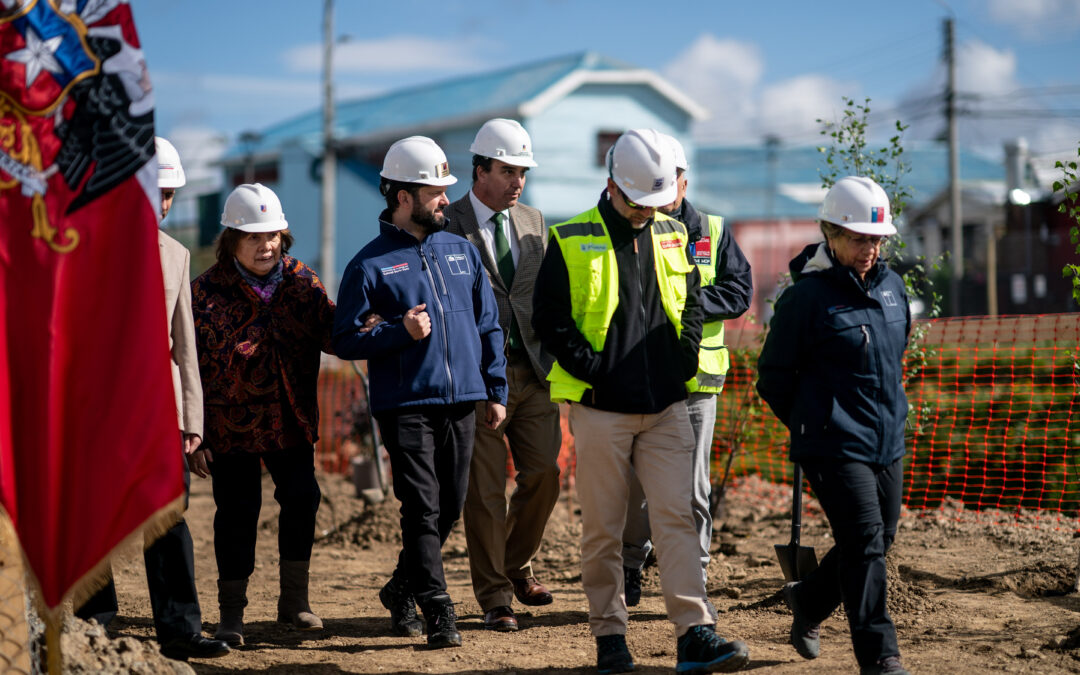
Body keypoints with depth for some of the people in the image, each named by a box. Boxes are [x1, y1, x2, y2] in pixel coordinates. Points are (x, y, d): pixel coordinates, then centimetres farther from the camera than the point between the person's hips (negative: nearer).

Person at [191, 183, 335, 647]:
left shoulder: (303, 283, 3)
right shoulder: (208, 290, -7)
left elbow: (331, 337, 5)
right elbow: (193, 361, -7)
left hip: (291, 420, 3)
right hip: (232, 423, -3)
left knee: (301, 499, 1)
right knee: (237, 514, 3)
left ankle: (293, 600, 19)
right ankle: (231, 614, 15)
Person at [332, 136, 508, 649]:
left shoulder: (461, 251, 13)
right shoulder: (370, 264, -2)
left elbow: (488, 326, 16)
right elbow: (345, 339, -2)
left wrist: (496, 390, 11)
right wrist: (400, 332, -15)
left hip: (461, 402, 5)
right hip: (405, 405, -5)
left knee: (449, 509, 9)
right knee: (422, 509, -10)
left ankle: (401, 591, 28)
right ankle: (439, 612, -9)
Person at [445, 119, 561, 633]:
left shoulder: (532, 222, 12)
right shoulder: (447, 225, -6)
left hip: (533, 371, 5)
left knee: (543, 474, 4)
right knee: (485, 490, 0)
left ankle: (518, 565, 27)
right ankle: (494, 596, 10)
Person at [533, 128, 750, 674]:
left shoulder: (672, 236, 10)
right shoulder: (571, 241, -4)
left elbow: (692, 303, 21)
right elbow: (549, 320, -5)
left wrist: (685, 359, 7)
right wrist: (594, 369, -11)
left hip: (665, 407, 3)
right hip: (600, 408, -3)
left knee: (676, 516, -5)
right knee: (602, 529, 4)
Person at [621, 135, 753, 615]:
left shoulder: (712, 234, 10)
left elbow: (739, 291, 0)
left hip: (694, 379, 1)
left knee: (692, 489, 2)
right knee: (633, 486, 5)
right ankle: (629, 570, 24)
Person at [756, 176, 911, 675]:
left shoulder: (891, 285, 8)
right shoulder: (805, 297, -12)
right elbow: (774, 377, -3)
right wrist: (812, 427, 5)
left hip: (888, 443, 7)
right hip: (834, 448, -7)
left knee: (878, 543, 15)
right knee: (864, 541, -13)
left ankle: (808, 601, 40)